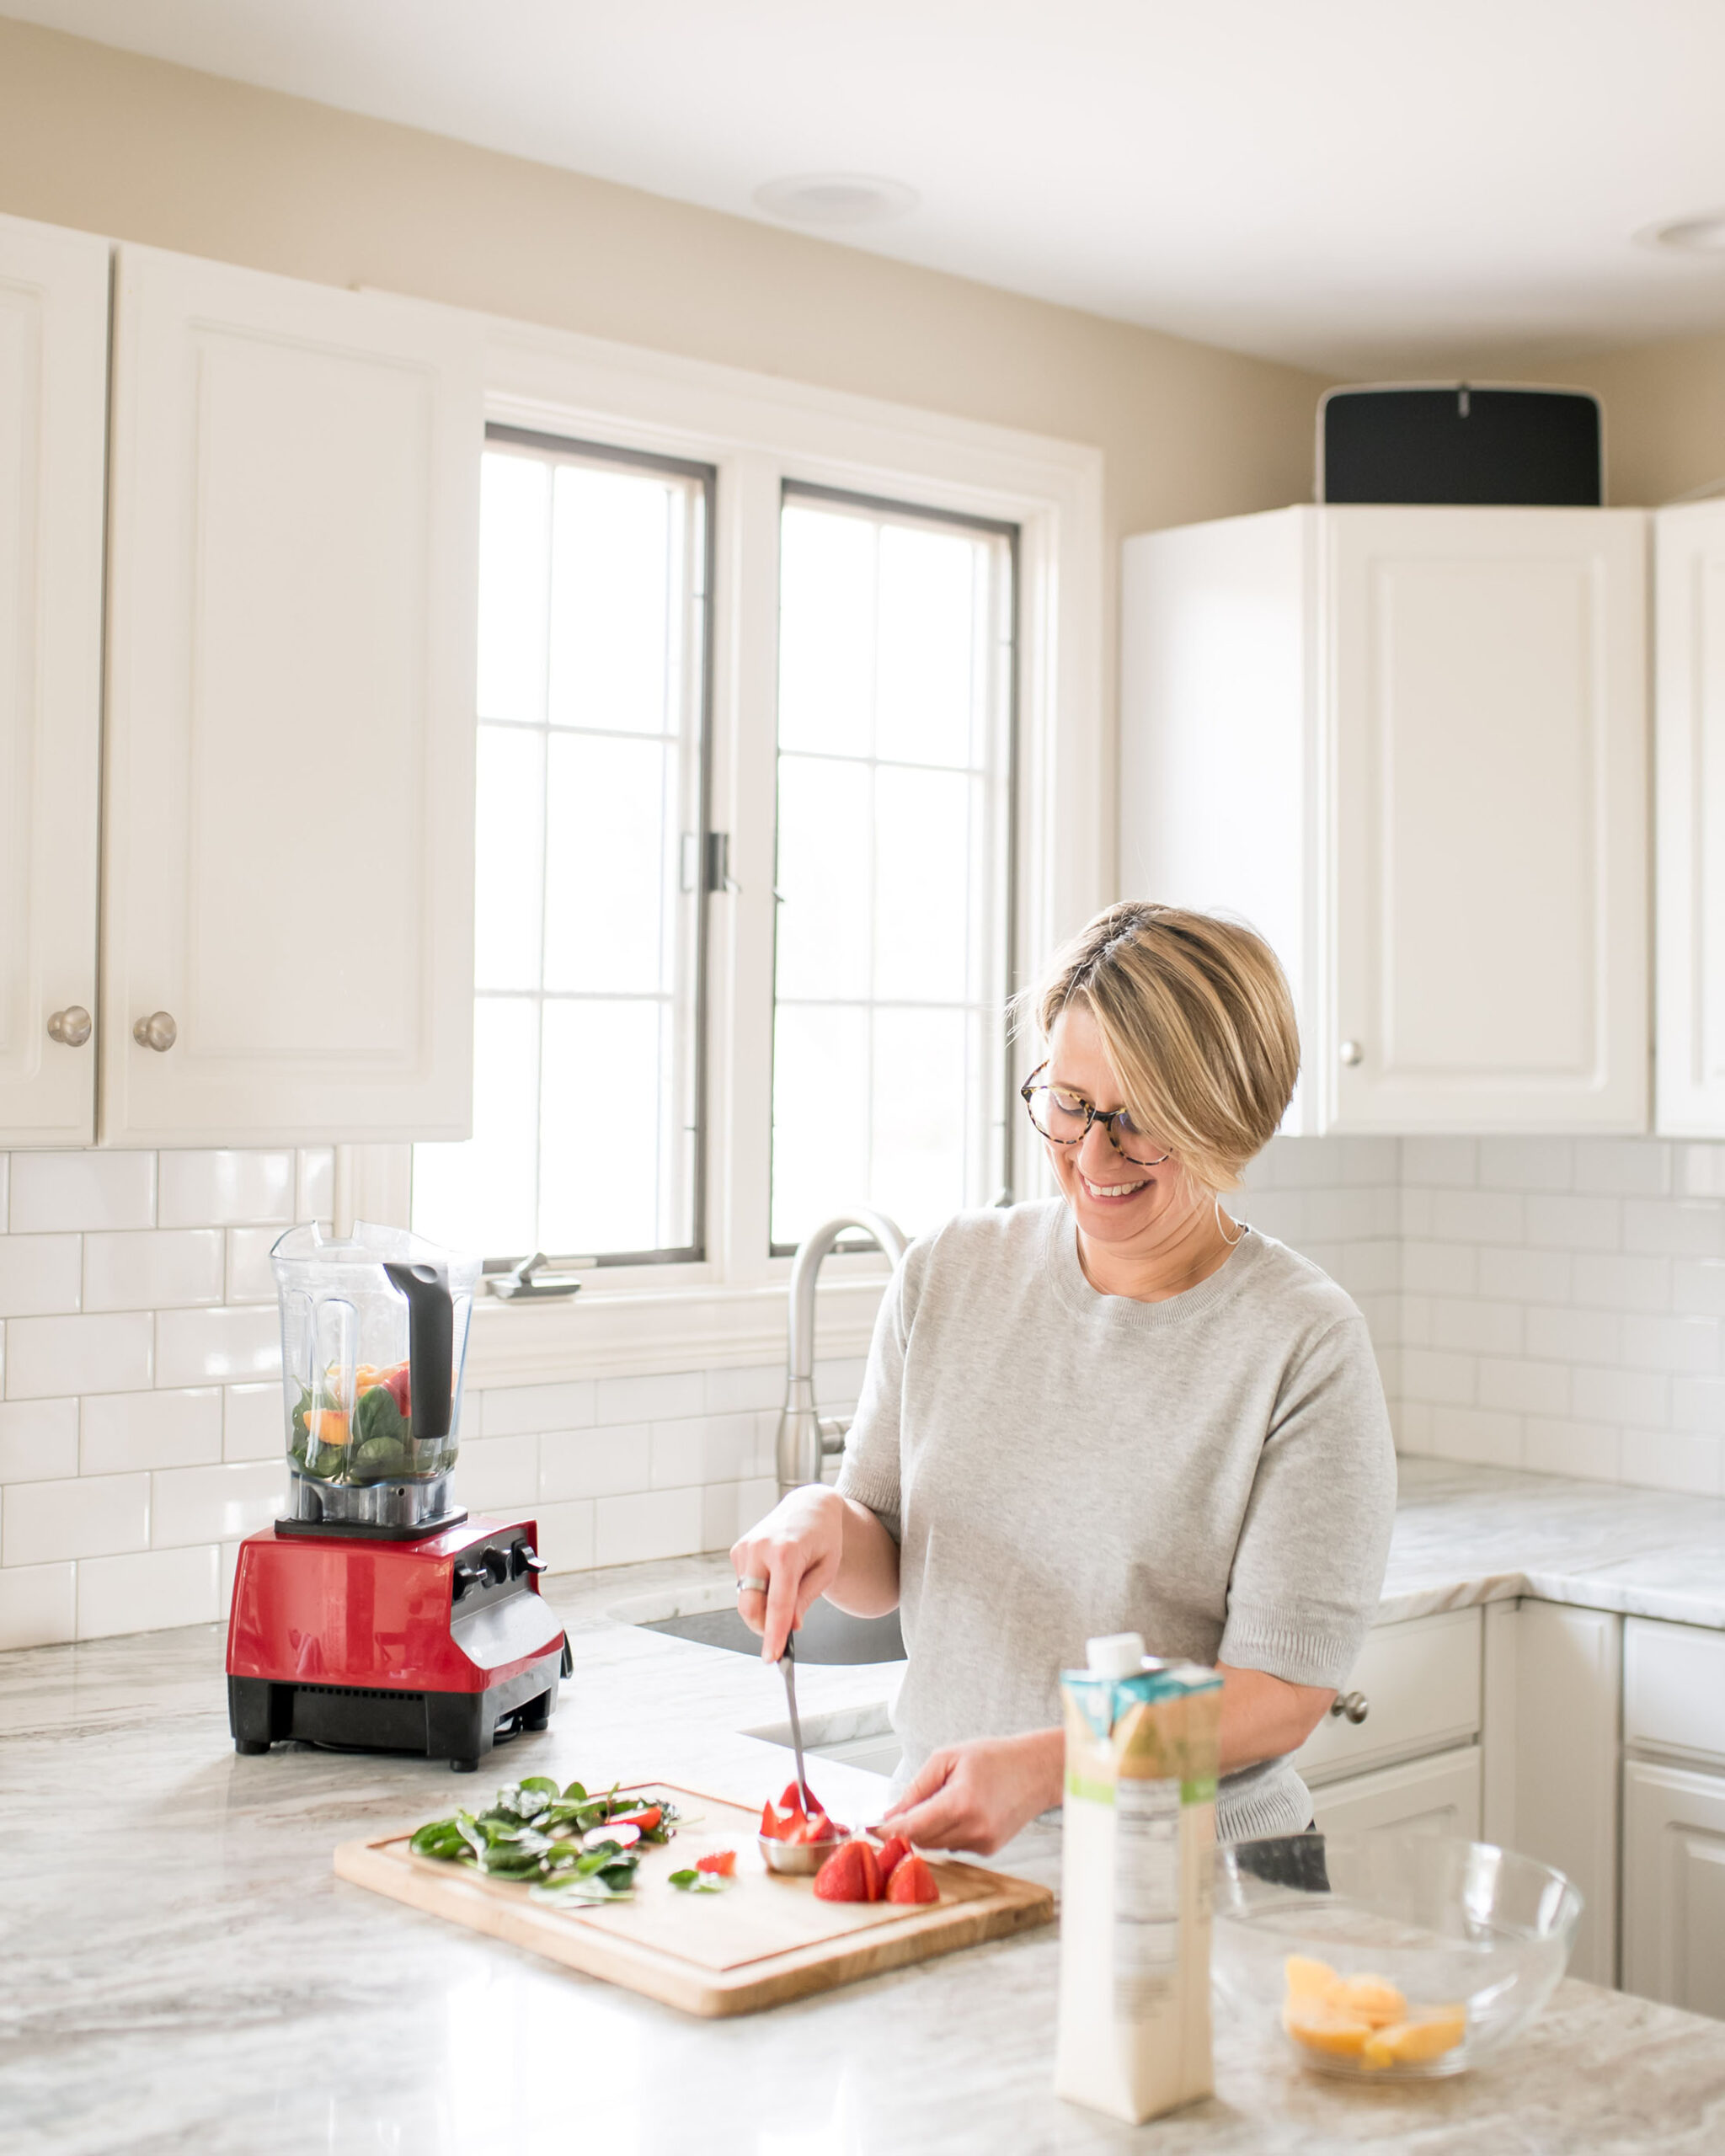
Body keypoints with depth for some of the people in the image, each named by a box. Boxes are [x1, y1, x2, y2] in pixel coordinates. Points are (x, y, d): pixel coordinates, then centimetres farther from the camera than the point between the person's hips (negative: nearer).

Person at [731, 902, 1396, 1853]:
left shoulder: (1307, 1345, -9)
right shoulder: (949, 1272, 6)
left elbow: (1283, 1690, -10)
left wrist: (1044, 1767, -22)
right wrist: (824, 1520, -8)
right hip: (946, 1846, 4)